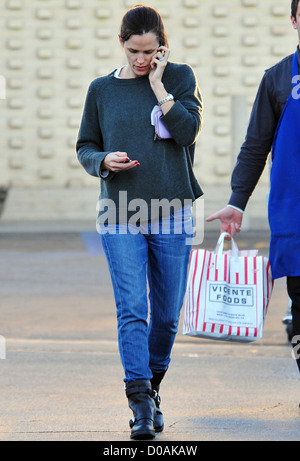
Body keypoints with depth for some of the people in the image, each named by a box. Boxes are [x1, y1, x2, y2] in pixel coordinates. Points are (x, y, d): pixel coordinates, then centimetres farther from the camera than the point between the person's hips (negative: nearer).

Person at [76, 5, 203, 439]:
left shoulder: (179, 77, 4)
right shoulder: (102, 89, 7)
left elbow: (188, 130, -10)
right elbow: (85, 146, 13)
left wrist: (158, 85, -10)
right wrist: (104, 161, -8)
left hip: (171, 213, 0)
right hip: (121, 215, 0)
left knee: (167, 313, 6)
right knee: (132, 309, -12)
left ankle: (152, 387, 27)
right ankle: (141, 403, -14)